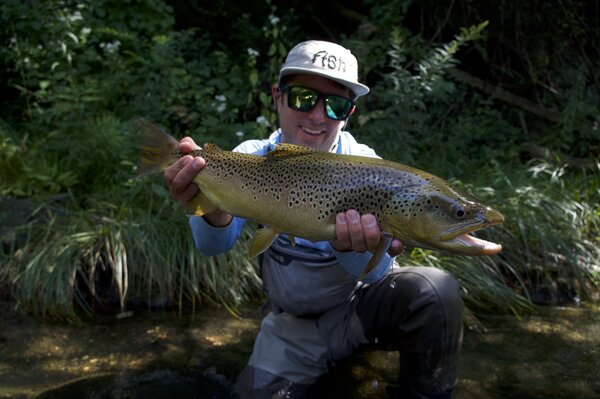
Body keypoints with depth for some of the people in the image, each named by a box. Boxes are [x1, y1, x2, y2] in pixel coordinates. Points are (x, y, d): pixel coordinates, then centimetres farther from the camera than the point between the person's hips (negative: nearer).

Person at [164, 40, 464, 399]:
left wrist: (353, 247, -46)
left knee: (434, 291, -27)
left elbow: (377, 273, -22)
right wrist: (214, 210, -48)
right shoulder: (254, 160, -10)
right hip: (293, 323, 1)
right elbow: (217, 245, -23)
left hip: (361, 304, -1)